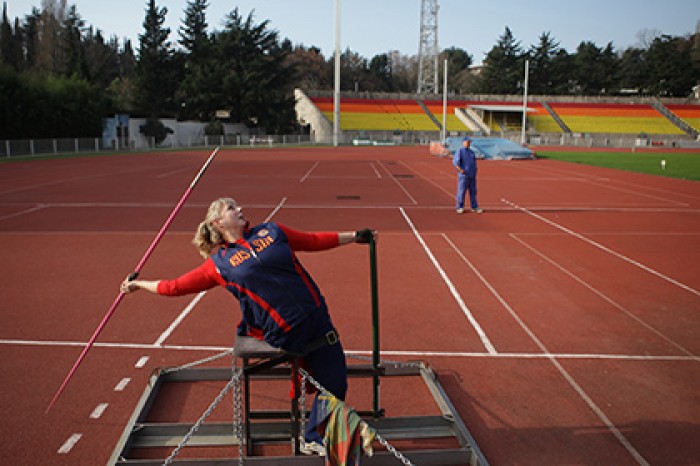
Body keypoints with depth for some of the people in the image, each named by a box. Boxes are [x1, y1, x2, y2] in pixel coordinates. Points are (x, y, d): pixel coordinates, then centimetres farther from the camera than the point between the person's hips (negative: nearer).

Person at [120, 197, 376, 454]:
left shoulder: (271, 231, 9)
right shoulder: (219, 263, 1)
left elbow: (314, 240, 18)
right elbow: (175, 286, 10)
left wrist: (354, 236, 21)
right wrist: (139, 284, 13)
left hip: (317, 317, 4)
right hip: (284, 335, -4)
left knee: (335, 385, 8)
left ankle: (313, 440, 29)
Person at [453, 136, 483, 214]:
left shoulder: (471, 152, 18)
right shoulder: (459, 151, -3)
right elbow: (455, 161, -13)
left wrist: (475, 172, 13)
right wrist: (461, 170, -22)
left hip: (472, 175, 6)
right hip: (464, 176, -6)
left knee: (473, 191, 8)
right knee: (461, 191, -4)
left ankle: (474, 207, 14)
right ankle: (460, 207, 3)